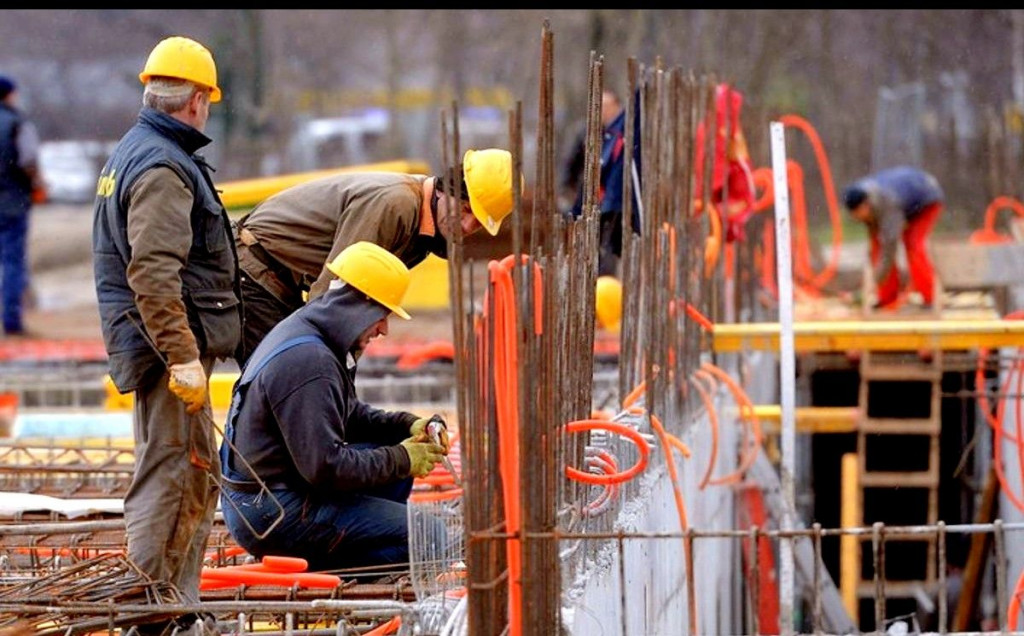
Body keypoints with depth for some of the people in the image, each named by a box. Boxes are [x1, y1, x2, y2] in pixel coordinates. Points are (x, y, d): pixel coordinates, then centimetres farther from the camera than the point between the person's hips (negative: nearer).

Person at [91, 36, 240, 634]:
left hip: (173, 347, 11)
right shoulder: (163, 168, -16)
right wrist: (183, 356, -27)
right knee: (166, 479, -9)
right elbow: (153, 276, -26)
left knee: (200, 479, 17)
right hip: (173, 344, -11)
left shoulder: (132, 153, 17)